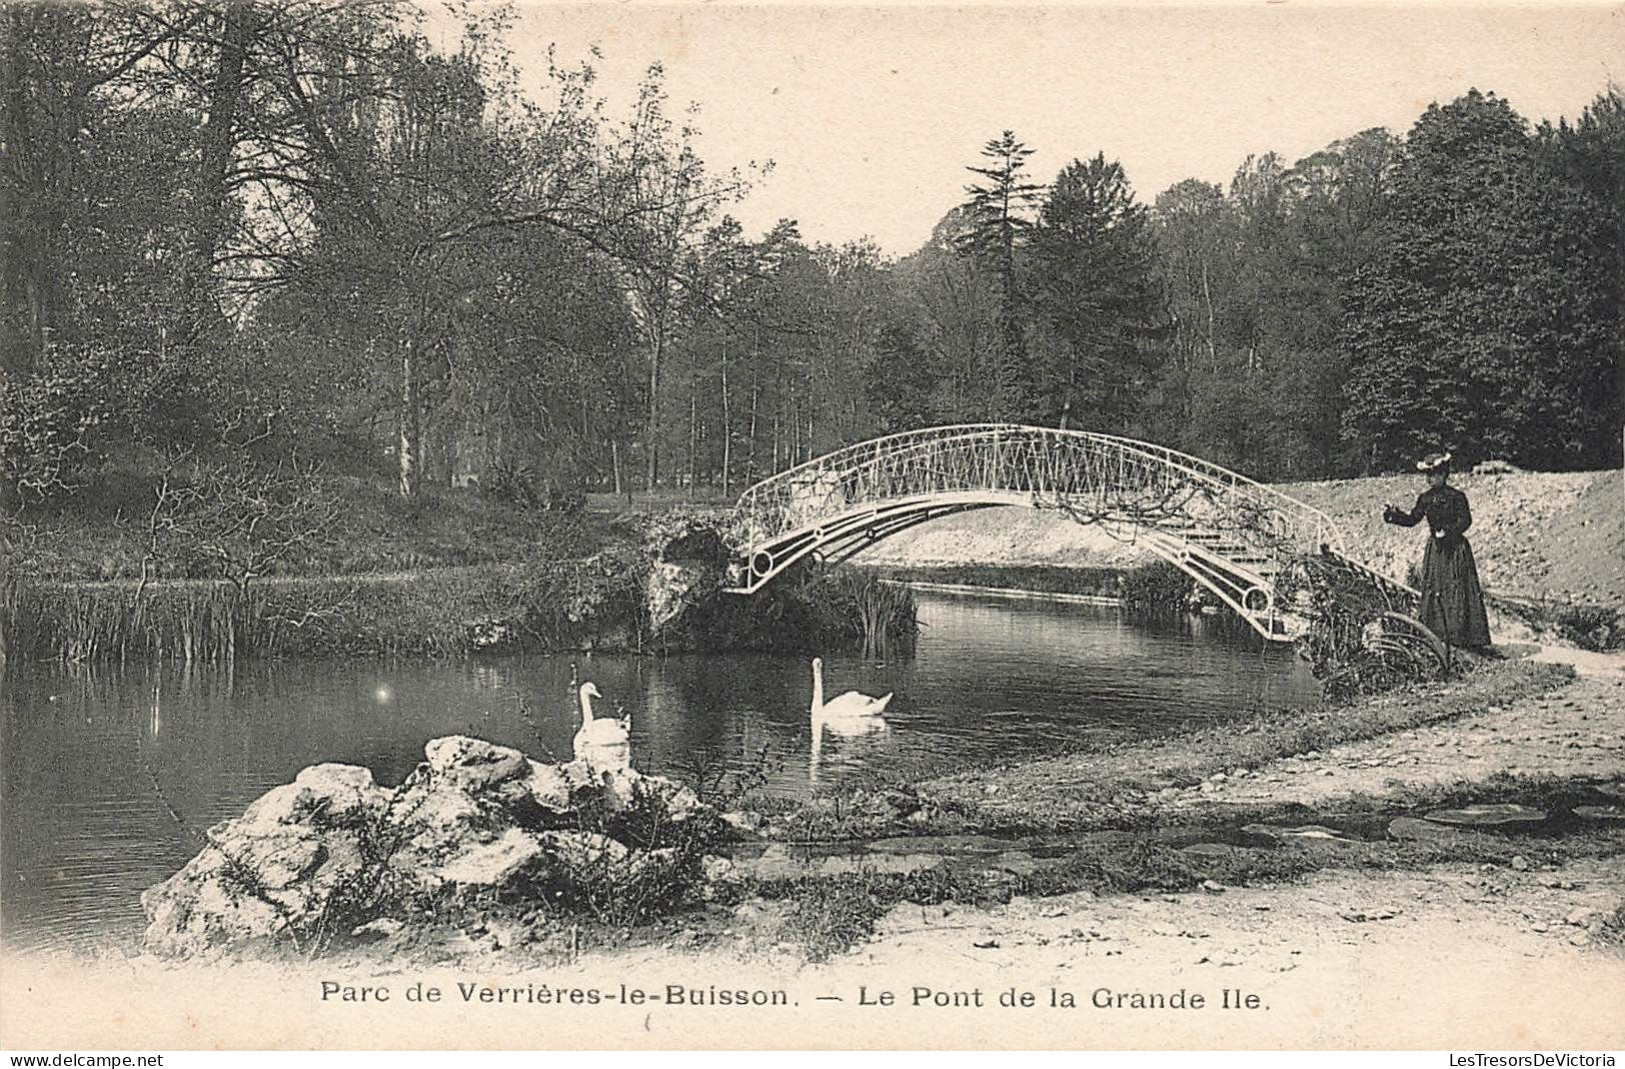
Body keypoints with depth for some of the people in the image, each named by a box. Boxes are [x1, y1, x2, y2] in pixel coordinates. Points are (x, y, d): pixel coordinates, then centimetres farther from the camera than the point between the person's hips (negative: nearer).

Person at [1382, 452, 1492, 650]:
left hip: (1455, 548, -6)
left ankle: (1465, 637, -1)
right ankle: (1437, 636, 12)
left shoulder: (1456, 497, -9)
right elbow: (1412, 519, 11)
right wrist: (1394, 515, -4)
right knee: (1433, 593, 5)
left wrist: (1447, 533, -26)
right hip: (1435, 549, 6)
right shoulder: (1425, 498, 8)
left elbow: (1465, 520, -15)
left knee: (1458, 593, -6)